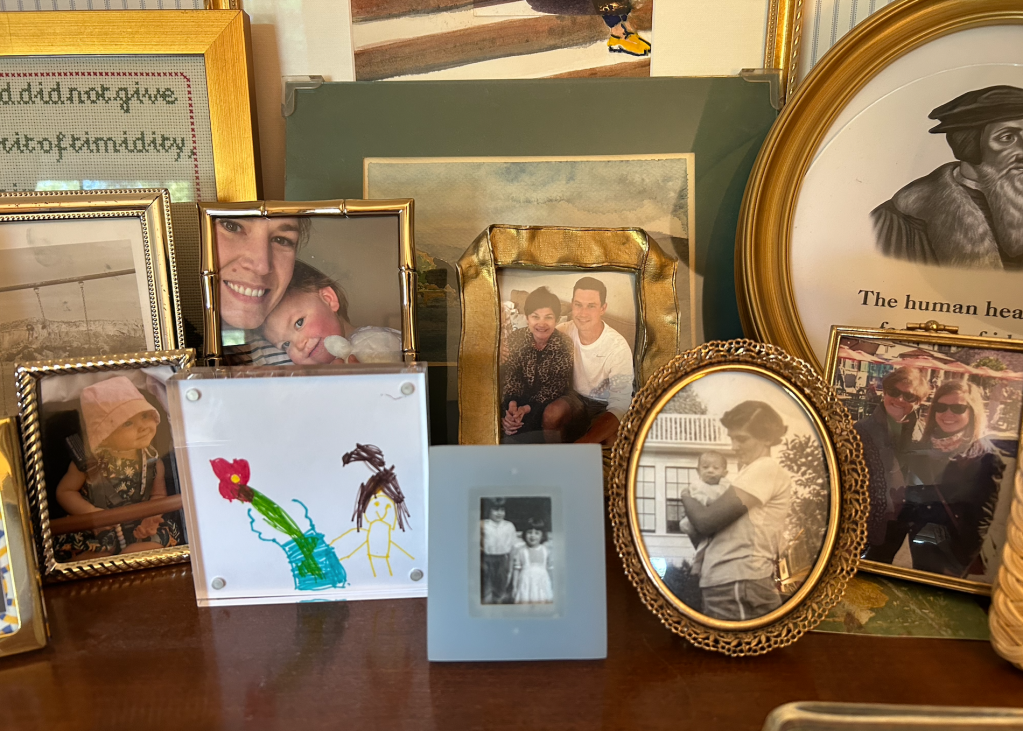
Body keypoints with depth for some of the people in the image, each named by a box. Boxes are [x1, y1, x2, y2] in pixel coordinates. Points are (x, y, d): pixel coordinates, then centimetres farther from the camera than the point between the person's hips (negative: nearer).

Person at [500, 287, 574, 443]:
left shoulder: (564, 345, -16)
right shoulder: (516, 338, -8)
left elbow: (555, 388, -15)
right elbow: (511, 376, -7)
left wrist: (527, 409, -27)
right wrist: (512, 404, -25)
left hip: (548, 404, -3)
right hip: (520, 398, 3)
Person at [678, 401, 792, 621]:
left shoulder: (766, 468, -9)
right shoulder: (751, 471, 23)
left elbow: (705, 521, -13)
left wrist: (686, 497, 6)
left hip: (738, 589, -9)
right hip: (727, 586, 9)